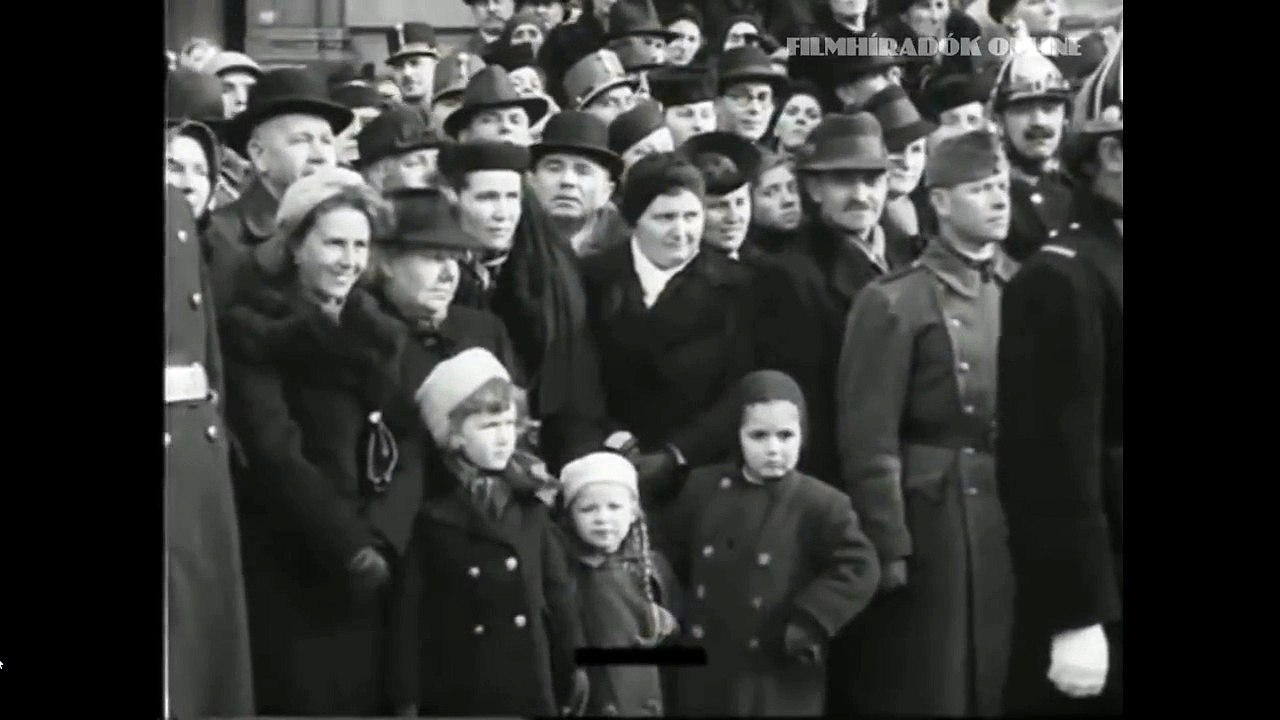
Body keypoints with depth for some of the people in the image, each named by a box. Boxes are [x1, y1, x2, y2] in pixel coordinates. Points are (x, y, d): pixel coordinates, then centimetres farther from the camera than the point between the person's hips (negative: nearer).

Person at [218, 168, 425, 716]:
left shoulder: (380, 336, 15)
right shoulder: (252, 332, -2)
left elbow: (409, 447, 4)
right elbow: (275, 455, -12)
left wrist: (383, 539, -11)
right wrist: (349, 545, -14)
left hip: (374, 565, 5)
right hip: (290, 568, -5)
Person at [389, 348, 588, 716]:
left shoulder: (530, 508, 6)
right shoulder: (434, 517, -4)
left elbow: (558, 587, 9)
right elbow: (409, 610, -3)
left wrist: (573, 666, 6)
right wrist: (406, 699, -6)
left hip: (529, 691, 3)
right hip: (459, 695, -3)